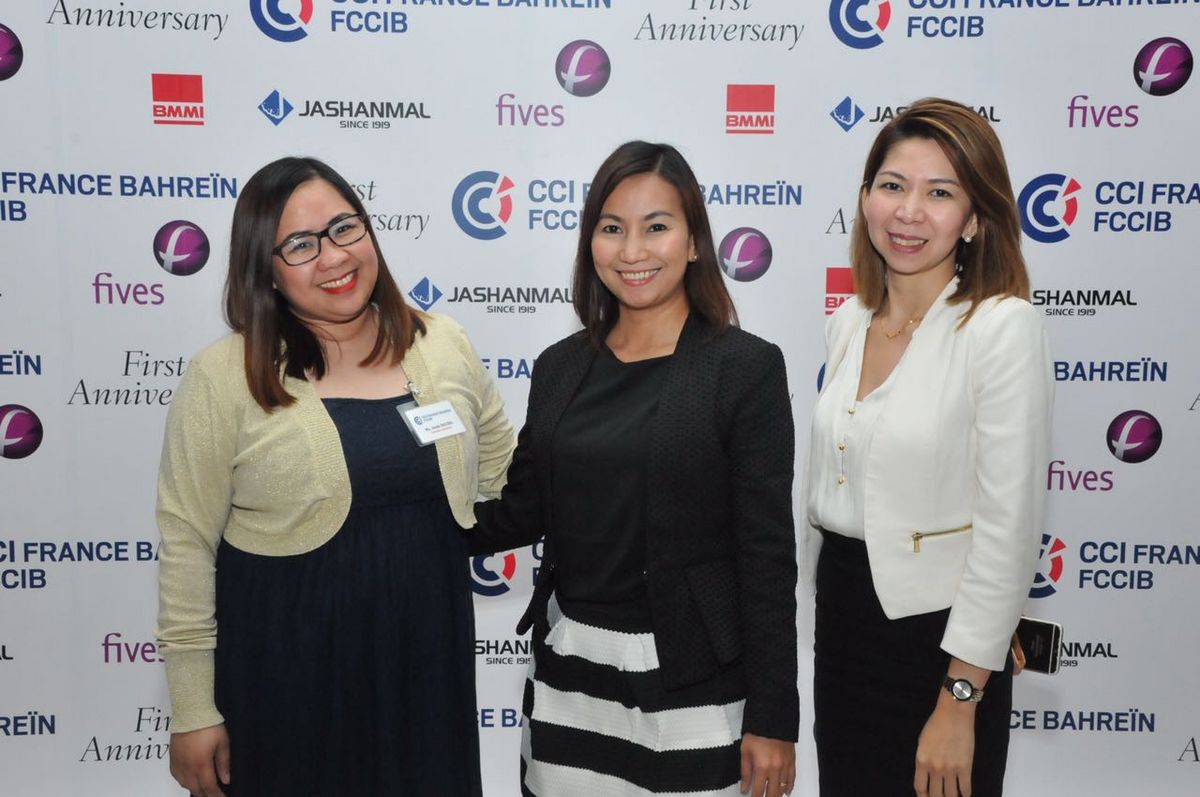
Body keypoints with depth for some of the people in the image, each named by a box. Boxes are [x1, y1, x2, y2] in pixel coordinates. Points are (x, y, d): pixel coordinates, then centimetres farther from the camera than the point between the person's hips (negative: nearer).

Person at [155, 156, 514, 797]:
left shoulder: (444, 347, 1)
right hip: (285, 668, -3)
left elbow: (504, 472, 15)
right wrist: (192, 713, -7)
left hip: (428, 653, 3)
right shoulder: (224, 377, -10)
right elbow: (187, 545, -8)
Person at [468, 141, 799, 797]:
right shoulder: (560, 367, 5)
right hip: (568, 672, 4)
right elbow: (519, 514, 10)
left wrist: (771, 718, -10)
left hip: (692, 683, -4)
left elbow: (767, 554, -10)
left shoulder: (746, 367, -9)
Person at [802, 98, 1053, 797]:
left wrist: (959, 701, -17)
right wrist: (826, 608, 16)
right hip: (841, 618, 6)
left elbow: (1009, 529, -18)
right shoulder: (849, 322, 4)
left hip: (933, 629, -6)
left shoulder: (1003, 327, -16)